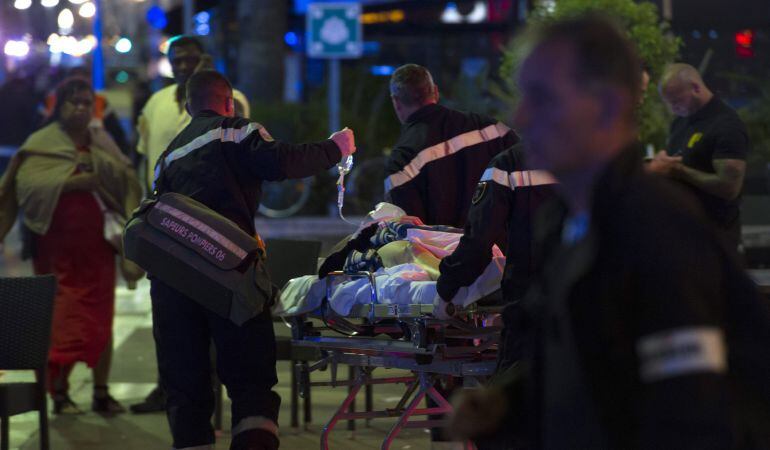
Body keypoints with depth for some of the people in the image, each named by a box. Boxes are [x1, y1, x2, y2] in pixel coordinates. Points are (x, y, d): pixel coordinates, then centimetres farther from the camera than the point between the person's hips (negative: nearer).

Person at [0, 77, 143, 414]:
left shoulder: (101, 141, 13)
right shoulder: (42, 143, -1)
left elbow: (128, 179, 6)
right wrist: (74, 181, -20)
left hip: (97, 243, 4)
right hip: (57, 244, -3)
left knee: (100, 317, 2)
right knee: (61, 318, -4)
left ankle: (101, 391, 8)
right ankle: (59, 392, 3)